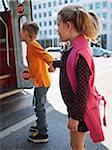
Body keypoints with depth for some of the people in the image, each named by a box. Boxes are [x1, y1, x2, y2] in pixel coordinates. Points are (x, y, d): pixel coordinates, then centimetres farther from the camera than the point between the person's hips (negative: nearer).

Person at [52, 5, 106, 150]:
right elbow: (68, 65, 23)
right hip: (76, 105, 8)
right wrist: (55, 63, 41)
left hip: (81, 109, -8)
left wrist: (75, 116, -19)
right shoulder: (77, 47, 1)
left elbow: (82, 89, -26)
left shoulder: (80, 52, -28)